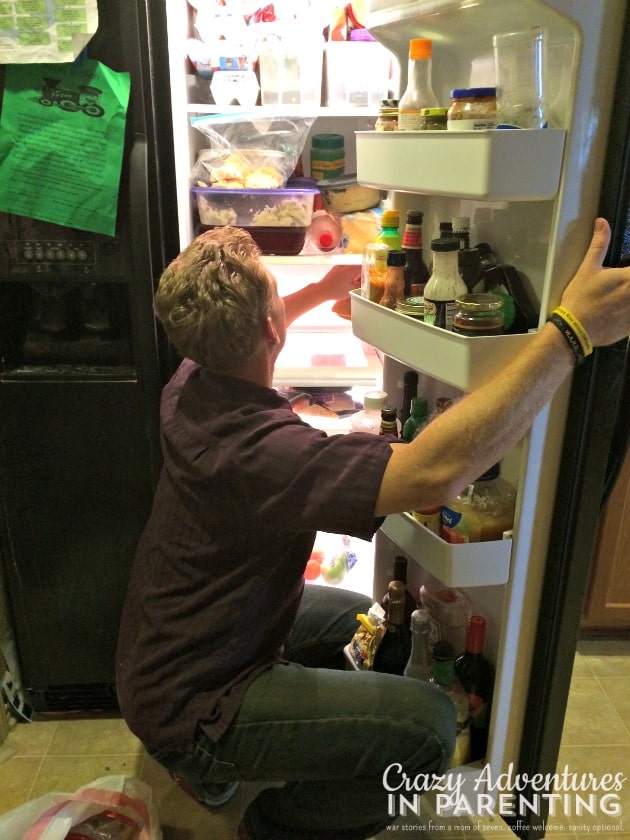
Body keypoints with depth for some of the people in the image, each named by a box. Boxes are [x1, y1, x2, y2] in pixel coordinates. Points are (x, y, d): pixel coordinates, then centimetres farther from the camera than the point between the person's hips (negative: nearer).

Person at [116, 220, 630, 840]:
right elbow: (435, 473, -46)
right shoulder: (260, 450, -36)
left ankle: (208, 762, 27)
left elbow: (234, 337, 17)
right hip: (185, 705, -9)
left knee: (361, 619, 22)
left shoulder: (190, 383, -8)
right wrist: (571, 331, -40)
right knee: (426, 725, -19)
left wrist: (323, 290, 22)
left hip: (161, 652, 9)